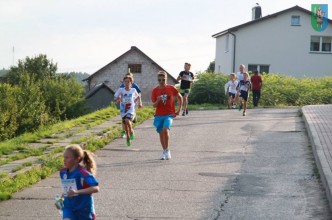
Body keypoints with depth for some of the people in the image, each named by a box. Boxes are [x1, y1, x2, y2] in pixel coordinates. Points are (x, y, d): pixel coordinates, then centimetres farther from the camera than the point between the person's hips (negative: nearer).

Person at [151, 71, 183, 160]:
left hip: (169, 114, -3)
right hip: (159, 115, 3)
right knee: (161, 133, 7)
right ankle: (164, 151, 25)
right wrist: (158, 101, -22)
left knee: (165, 130, -24)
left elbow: (180, 97, 10)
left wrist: (179, 109, 5)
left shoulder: (171, 88, -4)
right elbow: (154, 105, 0)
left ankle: (167, 150, -11)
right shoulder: (155, 90, -1)